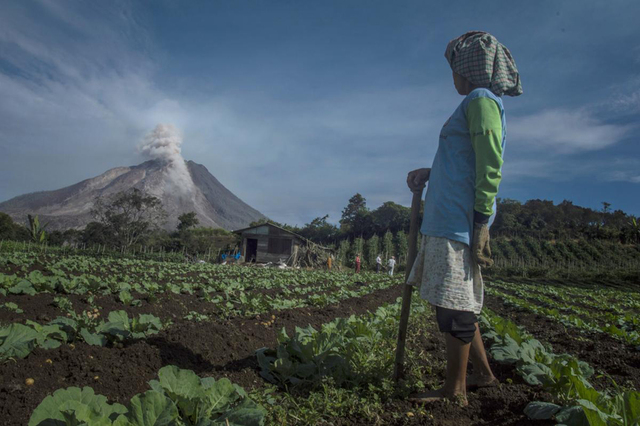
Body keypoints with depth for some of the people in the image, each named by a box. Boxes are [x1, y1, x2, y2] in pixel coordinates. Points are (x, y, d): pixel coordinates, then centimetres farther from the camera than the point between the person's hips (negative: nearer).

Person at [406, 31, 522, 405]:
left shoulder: (481, 100, -6)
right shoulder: (479, 104, 23)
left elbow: (490, 167, -16)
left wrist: (481, 223, -19)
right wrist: (429, 173, 16)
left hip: (459, 219, -10)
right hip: (448, 218, 10)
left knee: (454, 304, -3)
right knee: (456, 303, 15)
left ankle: (455, 391, 9)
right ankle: (484, 373, 28)